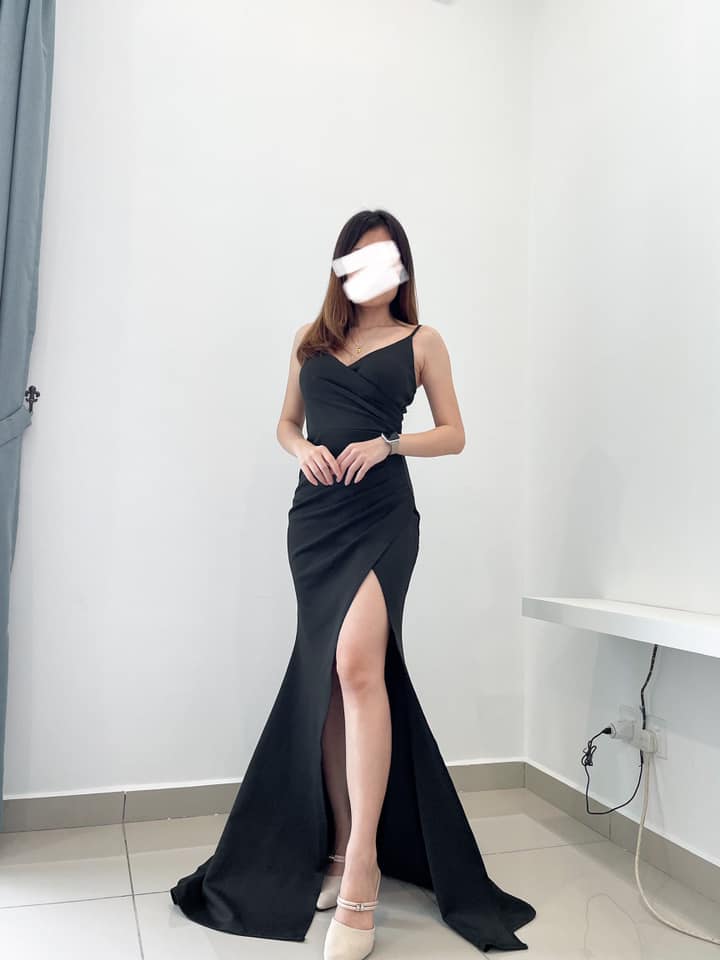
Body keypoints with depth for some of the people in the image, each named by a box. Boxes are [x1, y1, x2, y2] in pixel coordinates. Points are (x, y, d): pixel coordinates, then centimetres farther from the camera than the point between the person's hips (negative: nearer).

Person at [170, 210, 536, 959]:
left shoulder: (421, 340, 8)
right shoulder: (312, 337, 17)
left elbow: (454, 435, 5)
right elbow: (286, 423, 19)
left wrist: (386, 444, -12)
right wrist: (301, 449, -4)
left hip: (382, 514, -4)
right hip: (315, 515, 4)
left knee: (357, 666, -22)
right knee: (326, 679, 5)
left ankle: (363, 869, -15)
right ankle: (338, 847, 18)